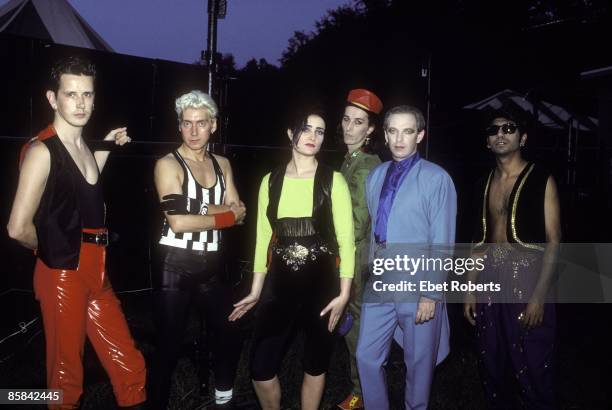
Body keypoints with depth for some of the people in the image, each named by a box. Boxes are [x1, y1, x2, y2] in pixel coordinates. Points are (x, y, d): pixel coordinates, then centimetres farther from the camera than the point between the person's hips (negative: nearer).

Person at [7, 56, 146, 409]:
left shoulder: (83, 145, 10)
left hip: (96, 273, 7)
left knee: (131, 367, 13)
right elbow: (19, 228, -17)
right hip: (62, 275, -7)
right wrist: (55, 251, 1)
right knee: (67, 376, 12)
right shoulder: (42, 150, -13)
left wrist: (107, 148, 14)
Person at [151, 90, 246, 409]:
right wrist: (223, 216, -10)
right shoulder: (168, 164, -8)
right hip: (174, 267, -6)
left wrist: (199, 210, -15)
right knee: (169, 346, 5)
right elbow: (178, 221, -20)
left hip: (211, 266, 6)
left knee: (229, 335, 18)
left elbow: (239, 213, 1)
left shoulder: (222, 164, 9)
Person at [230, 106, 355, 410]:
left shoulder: (333, 181, -4)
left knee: (315, 365, 11)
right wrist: (256, 289, 8)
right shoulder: (270, 181, 5)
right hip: (279, 284, 2)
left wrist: (343, 293, -10)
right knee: (260, 369, 0)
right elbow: (263, 238, 9)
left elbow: (346, 239, -5)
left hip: (322, 284, -2)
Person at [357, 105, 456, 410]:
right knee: (367, 356, 11)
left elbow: (442, 242, -11)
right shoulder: (376, 176, 8)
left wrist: (431, 293, -13)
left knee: (418, 362, 12)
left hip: (417, 283, -5)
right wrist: (371, 271, 12)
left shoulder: (436, 178, -10)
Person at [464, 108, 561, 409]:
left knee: (533, 371, 1)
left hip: (527, 284, -5)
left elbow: (553, 241, -8)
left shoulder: (542, 180, -4)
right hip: (490, 285, 5)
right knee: (491, 367, 13)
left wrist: (539, 295, -16)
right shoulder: (485, 184, 11)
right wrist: (470, 289, 9)